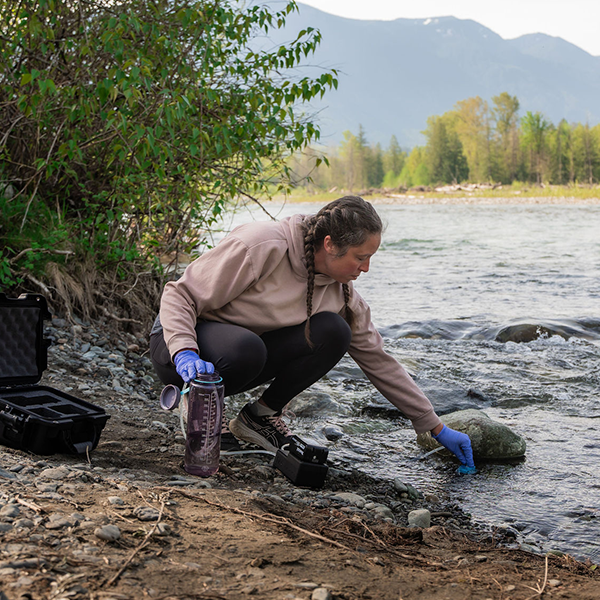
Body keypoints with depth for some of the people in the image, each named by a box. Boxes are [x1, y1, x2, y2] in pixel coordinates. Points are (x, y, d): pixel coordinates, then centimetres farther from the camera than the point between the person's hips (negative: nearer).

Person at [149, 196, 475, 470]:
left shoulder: (339, 290, -6)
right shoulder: (262, 246, -26)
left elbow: (377, 358, 1)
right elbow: (180, 294, -20)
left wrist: (436, 427, 2)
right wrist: (185, 353, -38)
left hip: (249, 352, 5)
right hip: (181, 339, -5)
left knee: (333, 333, -19)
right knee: (245, 349, -40)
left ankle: (261, 414, -4)